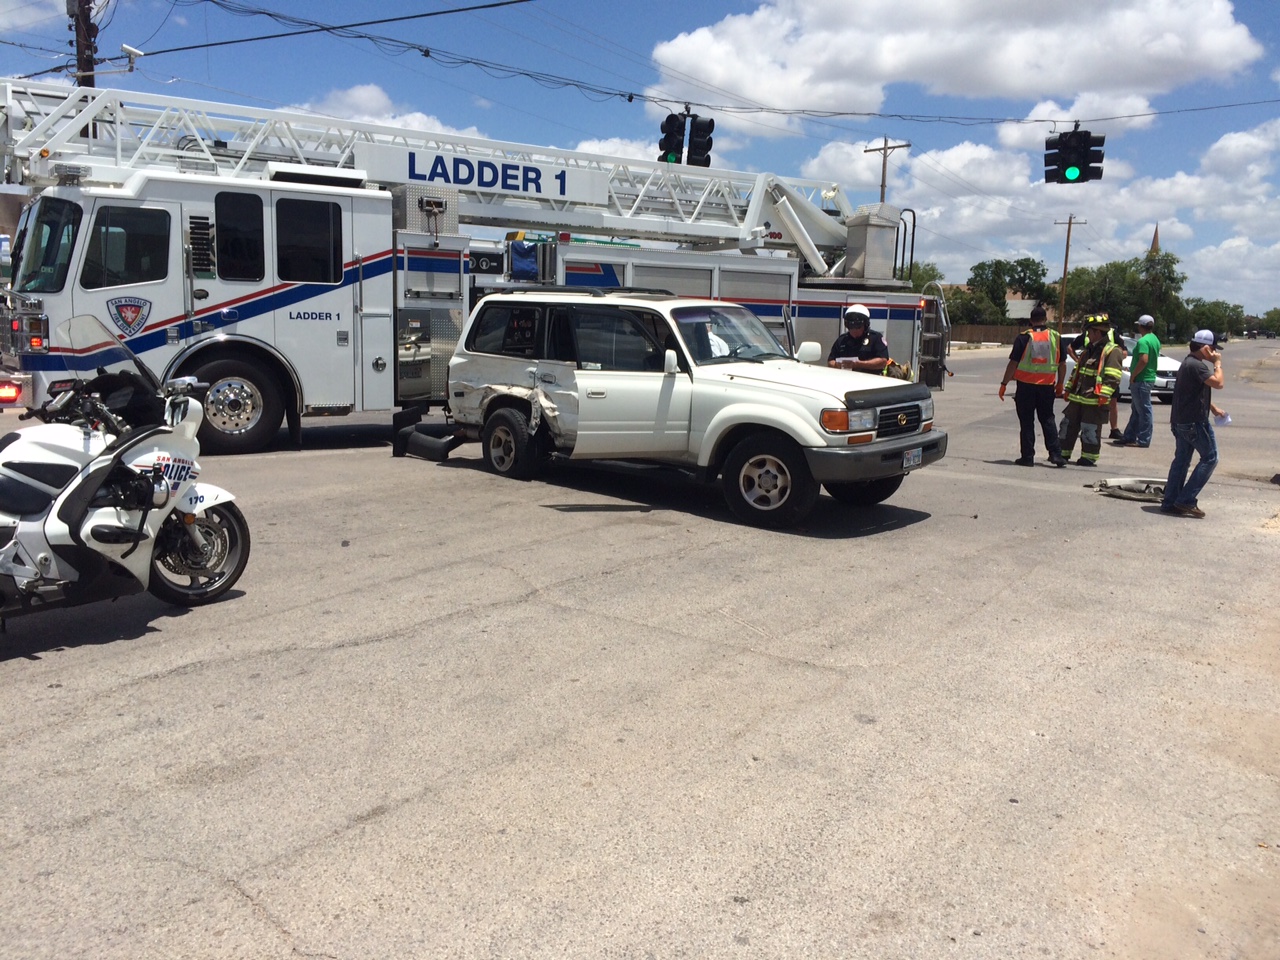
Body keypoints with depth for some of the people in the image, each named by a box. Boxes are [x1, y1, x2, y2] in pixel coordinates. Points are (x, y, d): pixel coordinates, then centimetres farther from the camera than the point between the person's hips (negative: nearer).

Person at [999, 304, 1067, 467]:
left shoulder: (1023, 338, -7)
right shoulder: (1056, 337, 3)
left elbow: (1013, 363, -10)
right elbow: (1062, 364, 8)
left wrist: (1004, 384, -3)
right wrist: (1060, 383, 20)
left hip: (1026, 386, -3)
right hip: (1047, 386, 3)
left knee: (1027, 421, 4)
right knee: (1048, 420, 13)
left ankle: (1028, 456, 4)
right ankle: (1055, 454, 6)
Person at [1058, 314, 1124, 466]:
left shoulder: (1111, 351, -10)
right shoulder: (1088, 350, 18)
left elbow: (1112, 377, -17)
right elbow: (1076, 371, 24)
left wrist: (1104, 394, -24)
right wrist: (1068, 389, 21)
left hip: (1094, 400, -8)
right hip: (1077, 397, 8)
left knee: (1090, 430, -3)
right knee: (1068, 425, 11)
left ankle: (1088, 458, 6)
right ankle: (1062, 453, 21)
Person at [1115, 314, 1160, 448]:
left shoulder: (1143, 341, -18)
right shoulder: (1155, 339, 13)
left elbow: (1143, 360, -28)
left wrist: (1133, 375, -18)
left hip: (1141, 380, -10)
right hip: (1149, 378, 10)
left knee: (1144, 410, -5)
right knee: (1136, 410, 15)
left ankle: (1143, 440, 0)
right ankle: (1129, 437, 22)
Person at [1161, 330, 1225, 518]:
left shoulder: (1189, 363, 15)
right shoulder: (1196, 365, -18)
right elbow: (1218, 383, -24)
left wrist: (1212, 407, 21)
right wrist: (1217, 364, -9)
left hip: (1181, 421, 10)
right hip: (1195, 421, -10)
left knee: (1181, 460, 12)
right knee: (1210, 458, -2)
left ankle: (1169, 502, 12)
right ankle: (1186, 500, -5)